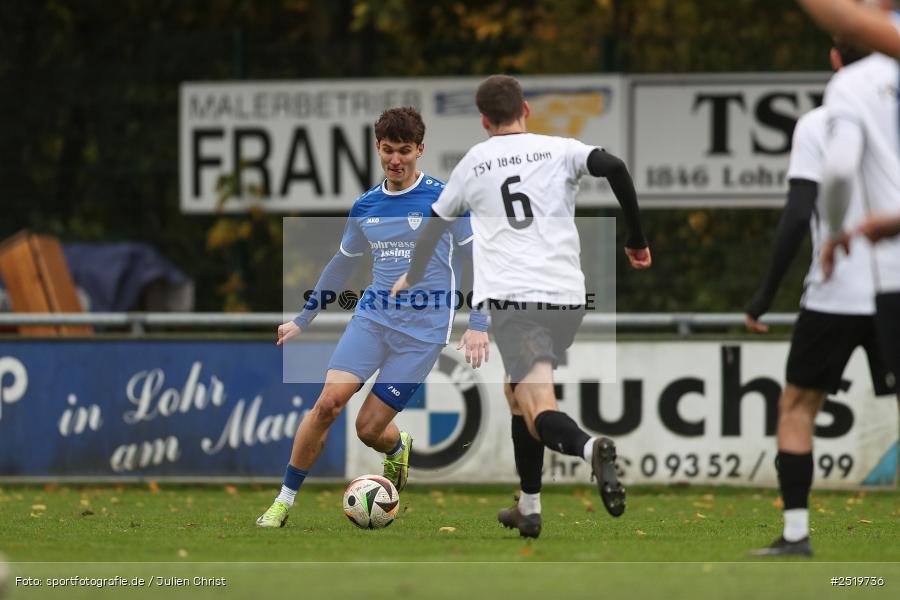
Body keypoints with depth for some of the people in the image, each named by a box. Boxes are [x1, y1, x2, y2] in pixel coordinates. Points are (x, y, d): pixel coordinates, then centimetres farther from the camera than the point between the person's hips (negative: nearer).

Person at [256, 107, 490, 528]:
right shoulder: (365, 207, 9)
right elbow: (342, 264, 24)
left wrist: (478, 326, -12)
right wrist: (303, 319, 27)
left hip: (423, 328, -4)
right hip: (373, 315, 4)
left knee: (370, 429, -7)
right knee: (328, 402, -17)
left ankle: (399, 449, 31)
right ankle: (284, 501, -6)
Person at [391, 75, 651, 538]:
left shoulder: (473, 163, 14)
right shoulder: (558, 150, 10)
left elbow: (435, 224, 27)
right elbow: (614, 168, -9)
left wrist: (412, 277, 46)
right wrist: (636, 239, 1)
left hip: (512, 299, -3)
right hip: (567, 296, 3)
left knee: (541, 416, -13)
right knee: (517, 392, 25)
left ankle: (590, 448, -47)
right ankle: (529, 509, 28)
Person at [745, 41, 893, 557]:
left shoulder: (817, 126, -5)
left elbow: (798, 215, -11)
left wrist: (767, 293, -5)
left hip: (834, 295, -2)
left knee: (797, 407, 11)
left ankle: (796, 534, 3)